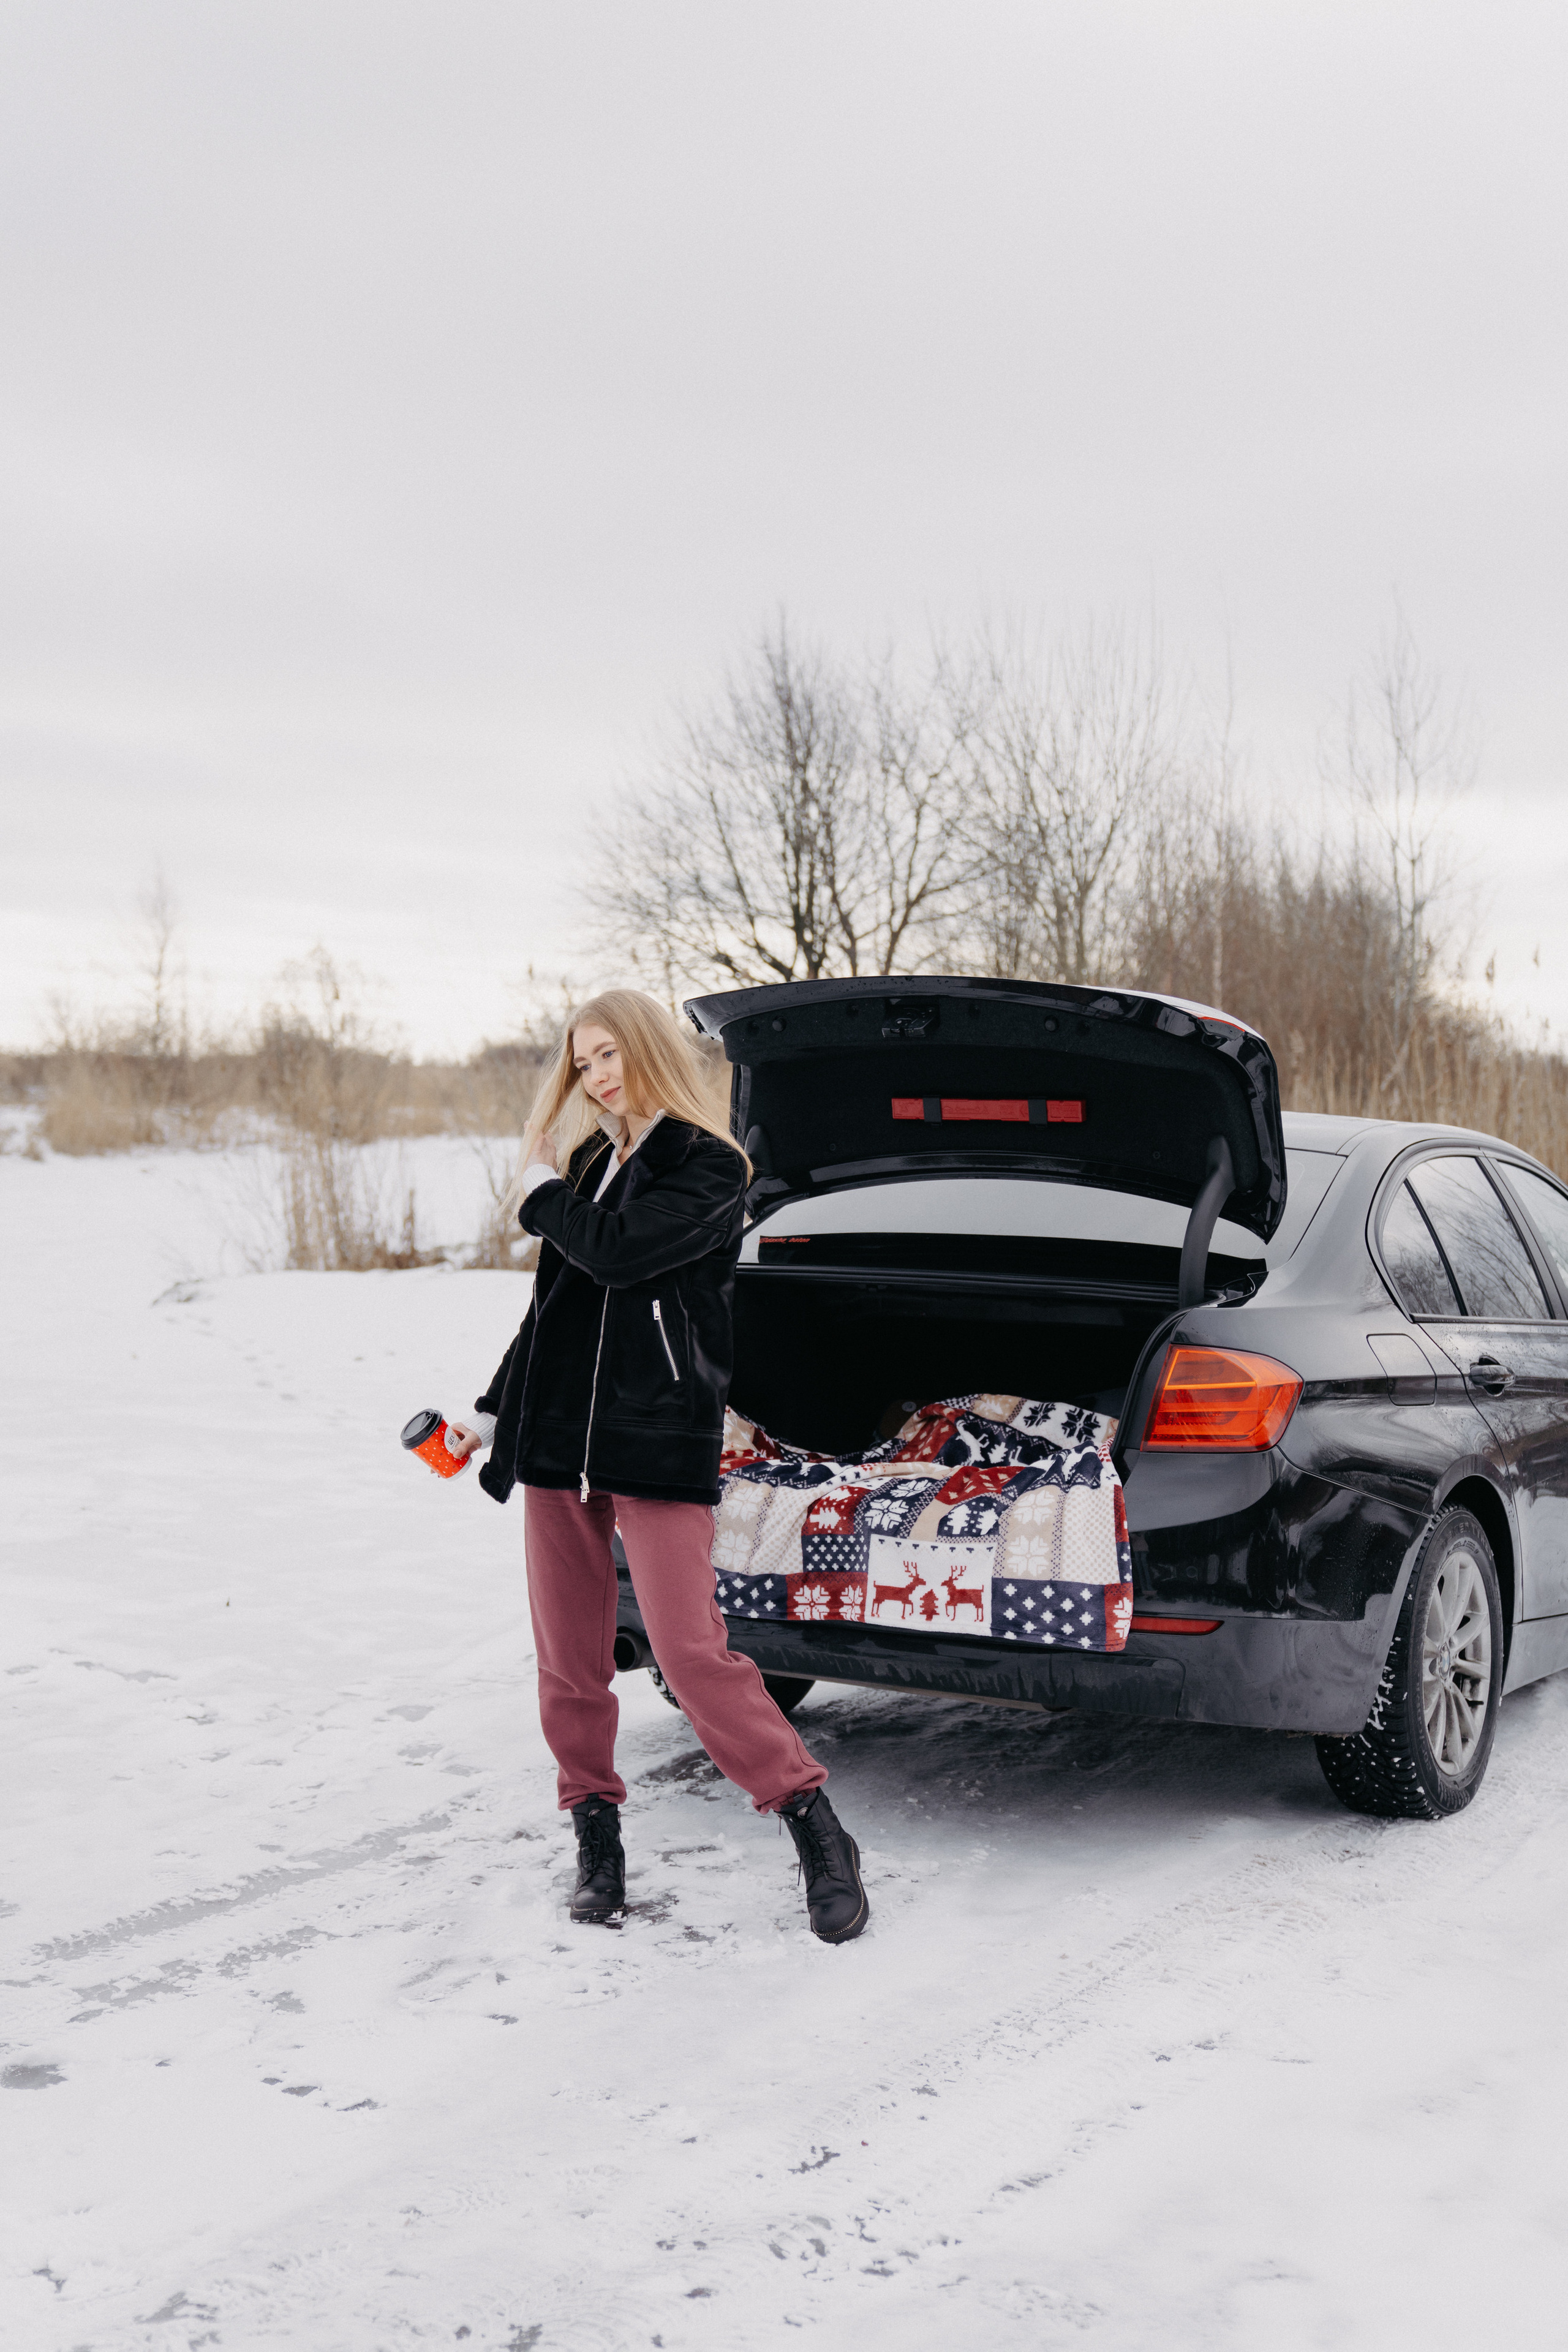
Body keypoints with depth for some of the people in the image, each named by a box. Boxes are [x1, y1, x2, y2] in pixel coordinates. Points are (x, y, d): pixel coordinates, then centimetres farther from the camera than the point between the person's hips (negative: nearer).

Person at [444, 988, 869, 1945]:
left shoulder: (708, 1167, -4)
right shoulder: (589, 1166, 17)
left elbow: (619, 1251, -20)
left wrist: (544, 1200, -2)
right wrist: (493, 1410, 24)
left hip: (659, 1443, -6)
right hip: (558, 1437, 7)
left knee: (693, 1652, -12)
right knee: (570, 1659, 7)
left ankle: (819, 1833, -2)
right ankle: (597, 1834, 21)